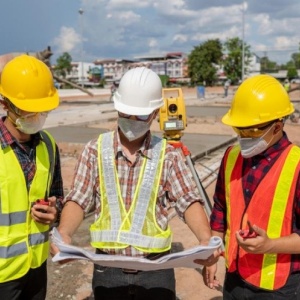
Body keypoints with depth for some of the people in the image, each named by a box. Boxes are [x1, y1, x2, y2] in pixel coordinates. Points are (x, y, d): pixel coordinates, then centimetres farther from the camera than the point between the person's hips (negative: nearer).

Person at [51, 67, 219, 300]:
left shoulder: (168, 155, -2)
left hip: (156, 269, 0)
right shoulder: (96, 150, -2)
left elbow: (188, 201, -9)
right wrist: (64, 233, -24)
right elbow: (79, 200, -5)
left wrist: (205, 239, -27)